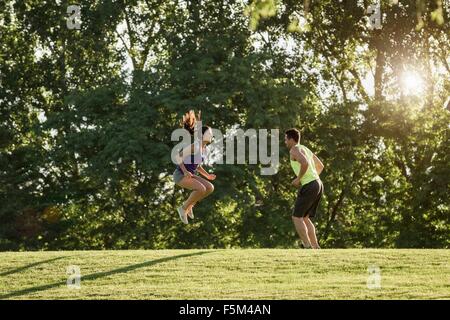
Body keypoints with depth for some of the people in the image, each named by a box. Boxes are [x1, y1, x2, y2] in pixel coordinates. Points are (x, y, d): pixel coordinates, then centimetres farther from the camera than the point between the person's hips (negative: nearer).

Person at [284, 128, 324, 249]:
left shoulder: (294, 150, -8)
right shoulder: (306, 149, 23)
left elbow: (305, 163, -27)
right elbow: (320, 166, 31)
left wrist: (298, 179, -13)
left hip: (309, 187, -9)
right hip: (318, 185, 9)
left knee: (296, 217, -3)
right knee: (304, 218, 15)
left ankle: (307, 247, -11)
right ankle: (316, 248, 7)